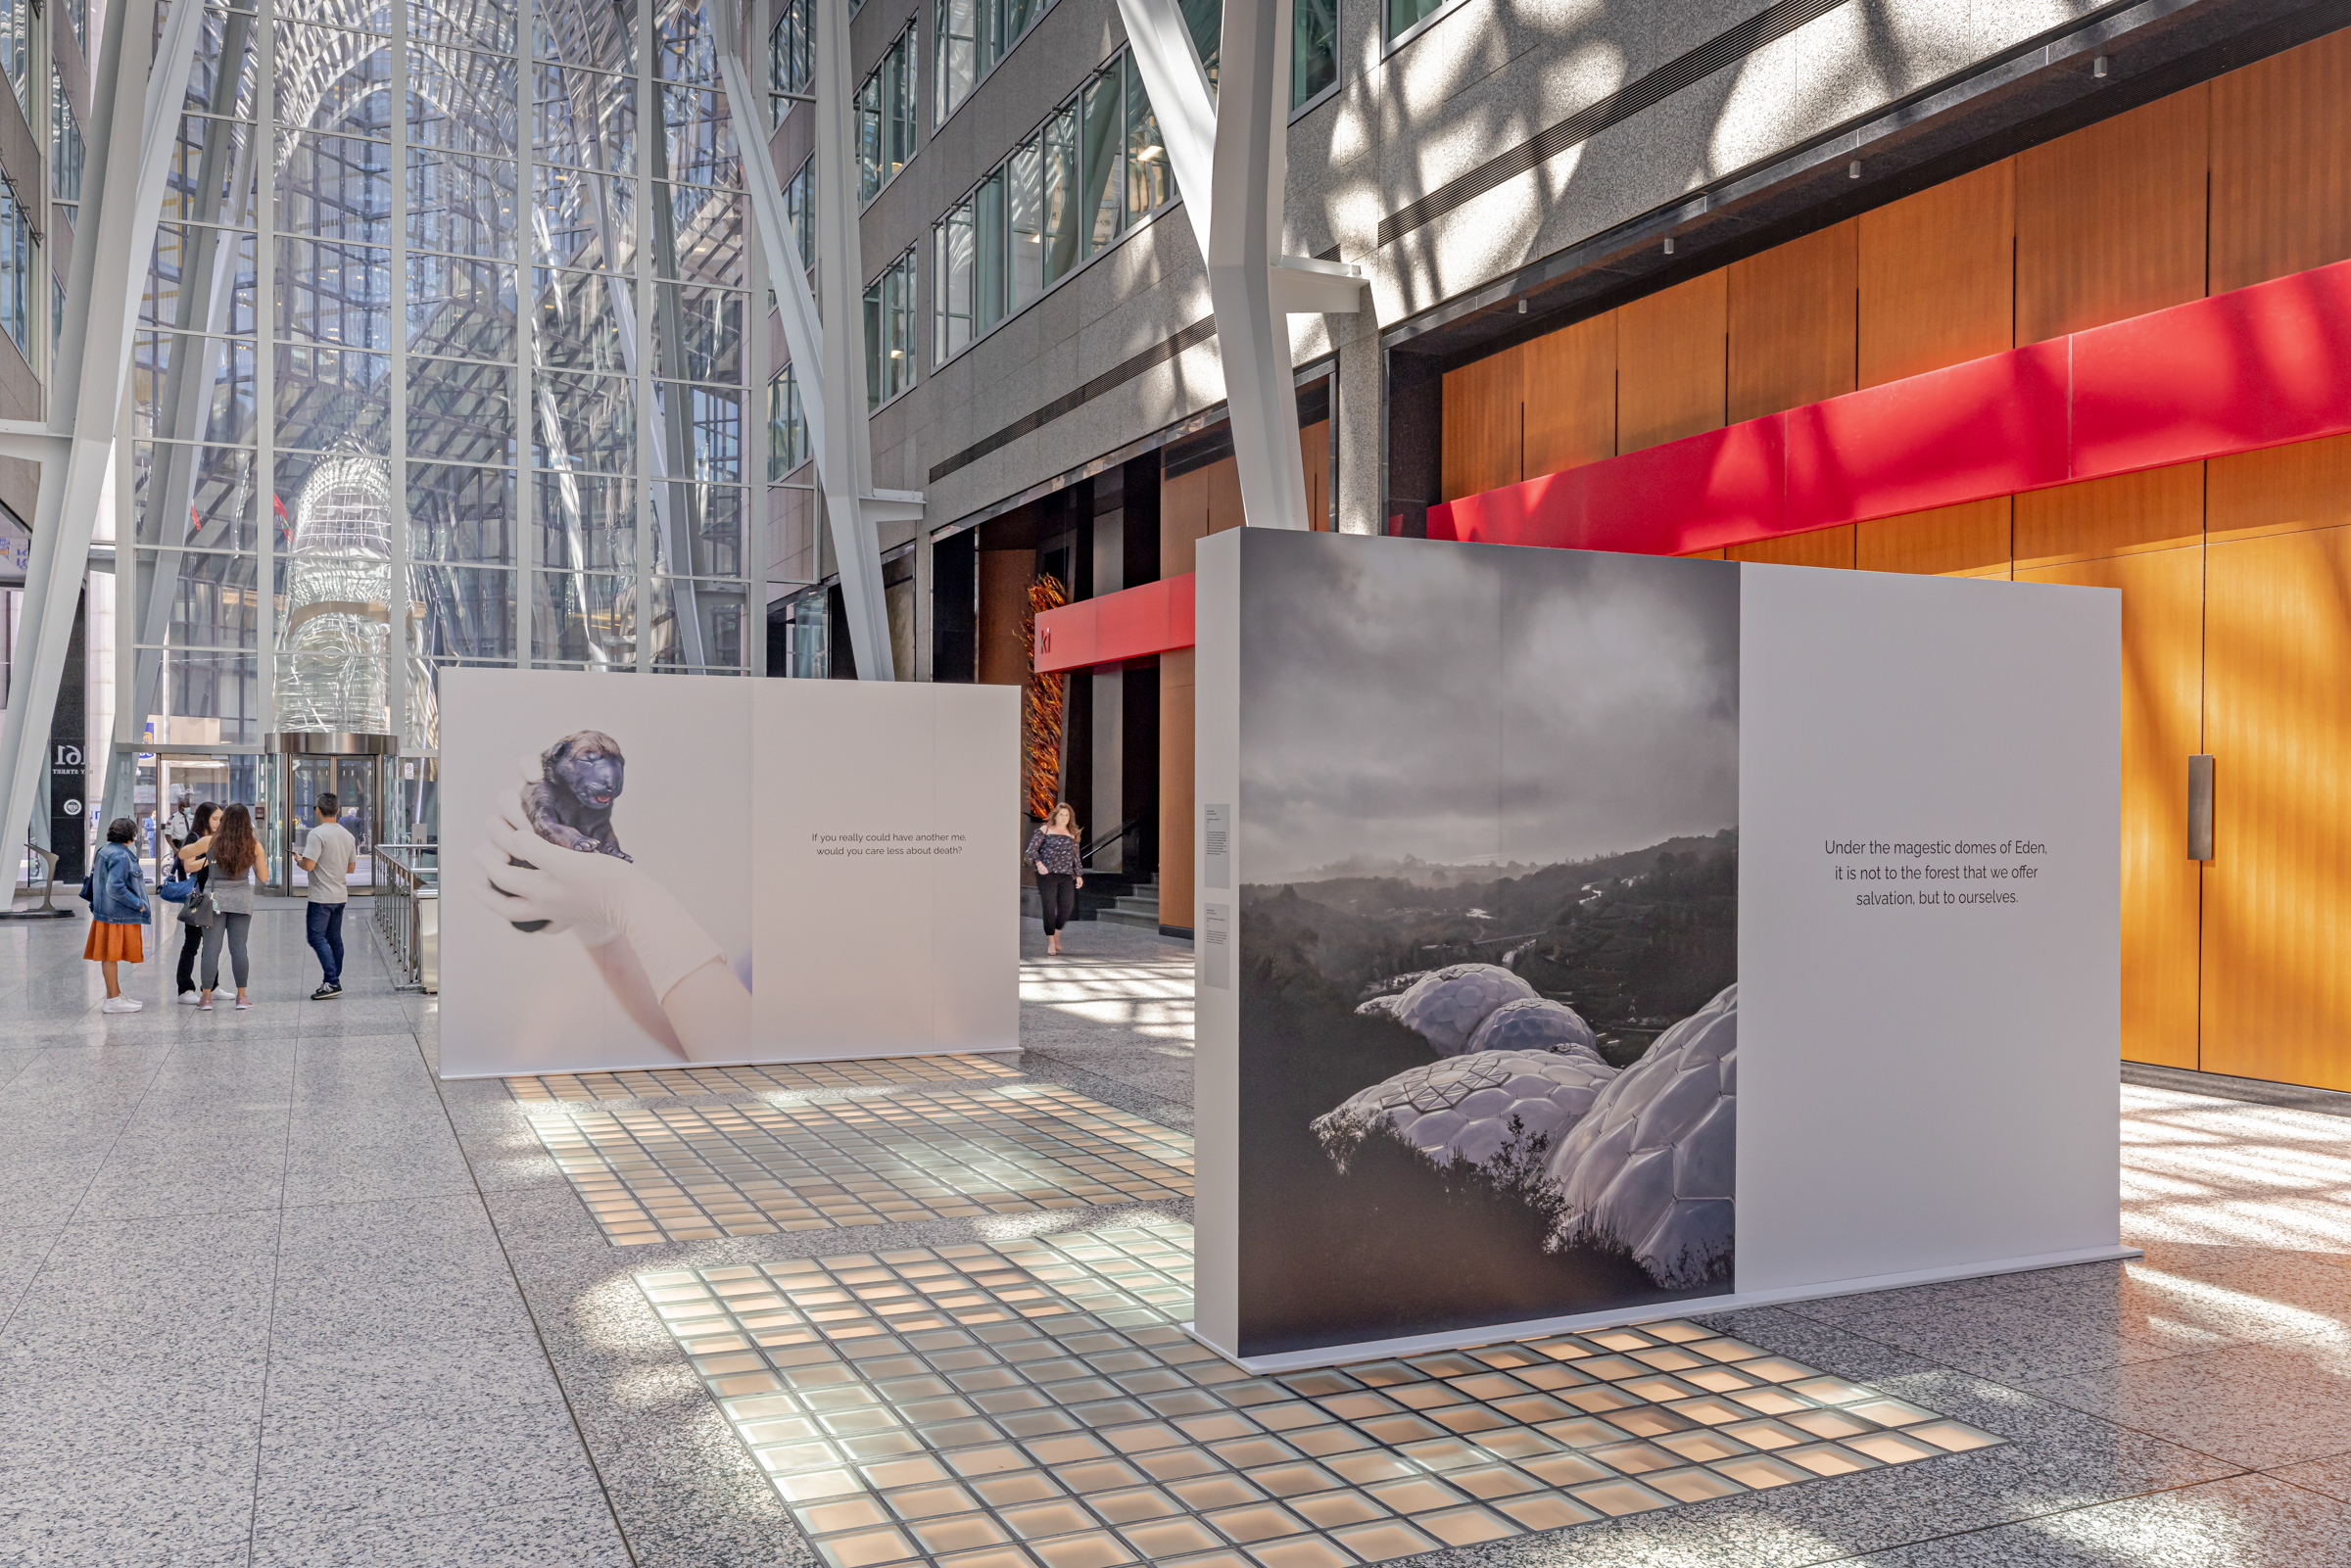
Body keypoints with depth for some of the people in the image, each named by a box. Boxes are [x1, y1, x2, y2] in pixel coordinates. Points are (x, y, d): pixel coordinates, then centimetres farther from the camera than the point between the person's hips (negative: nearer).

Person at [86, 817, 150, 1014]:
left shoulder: (104, 851, 11)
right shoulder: (120, 856, -20)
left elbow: (94, 877, 19)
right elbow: (115, 888, -26)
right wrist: (138, 903, -18)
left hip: (106, 910, 10)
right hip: (117, 915, -10)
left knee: (111, 955, 16)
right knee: (111, 955, -4)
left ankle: (115, 994, 26)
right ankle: (113, 1000, 0)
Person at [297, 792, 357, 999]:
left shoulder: (317, 834, -14)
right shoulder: (347, 835, 10)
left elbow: (308, 865, -19)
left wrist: (297, 859, 1)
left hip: (321, 897, -8)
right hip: (340, 896, 8)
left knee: (317, 938, -6)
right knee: (334, 939, 12)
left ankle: (332, 982, -15)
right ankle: (334, 983, 15)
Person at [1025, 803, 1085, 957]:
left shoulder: (1072, 835, 18)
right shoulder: (1044, 831, 5)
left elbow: (1076, 857, 22)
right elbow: (1032, 849, -1)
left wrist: (1079, 875, 13)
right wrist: (1039, 864, -17)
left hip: (1066, 876, 4)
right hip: (1047, 875, -4)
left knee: (1067, 906, -8)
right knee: (1049, 907, -6)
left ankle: (1057, 934, 16)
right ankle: (1051, 942, 3)